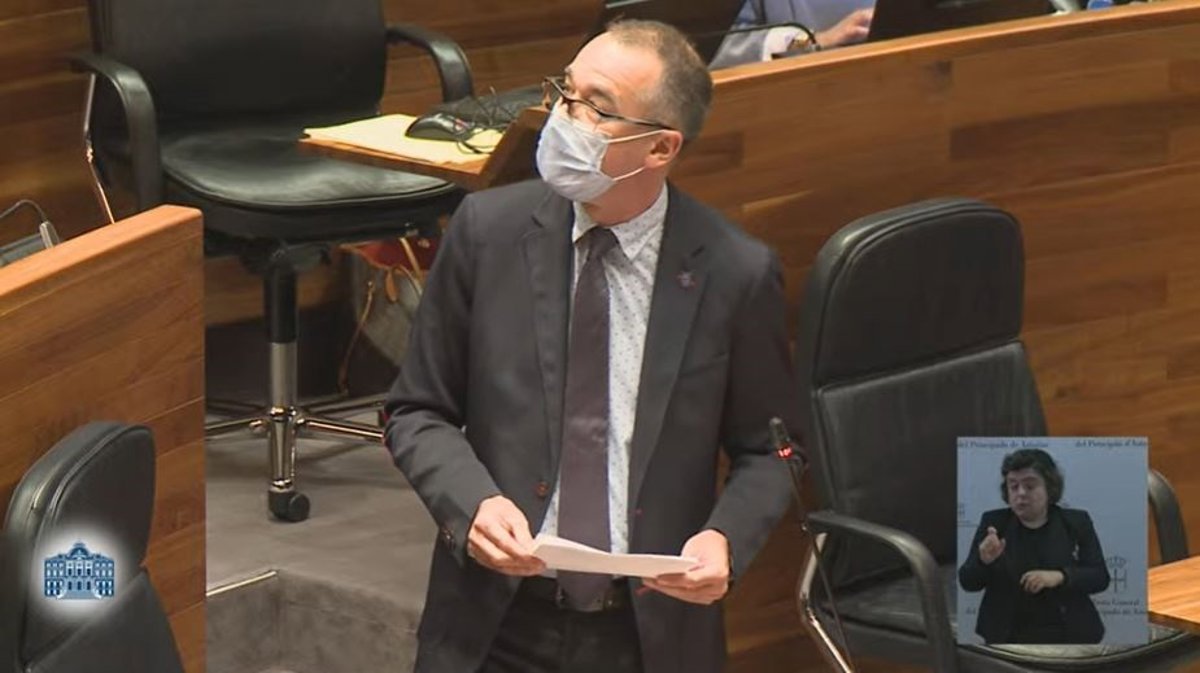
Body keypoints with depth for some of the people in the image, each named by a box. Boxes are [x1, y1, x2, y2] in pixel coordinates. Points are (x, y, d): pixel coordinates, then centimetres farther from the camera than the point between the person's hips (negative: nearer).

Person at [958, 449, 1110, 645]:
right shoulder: (994, 523, 3)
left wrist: (1059, 577, -19)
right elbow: (968, 582, -1)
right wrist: (984, 560, -23)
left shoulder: (1076, 523, 3)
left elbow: (1100, 577, -1)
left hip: (1068, 639, 0)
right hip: (1008, 640, 0)